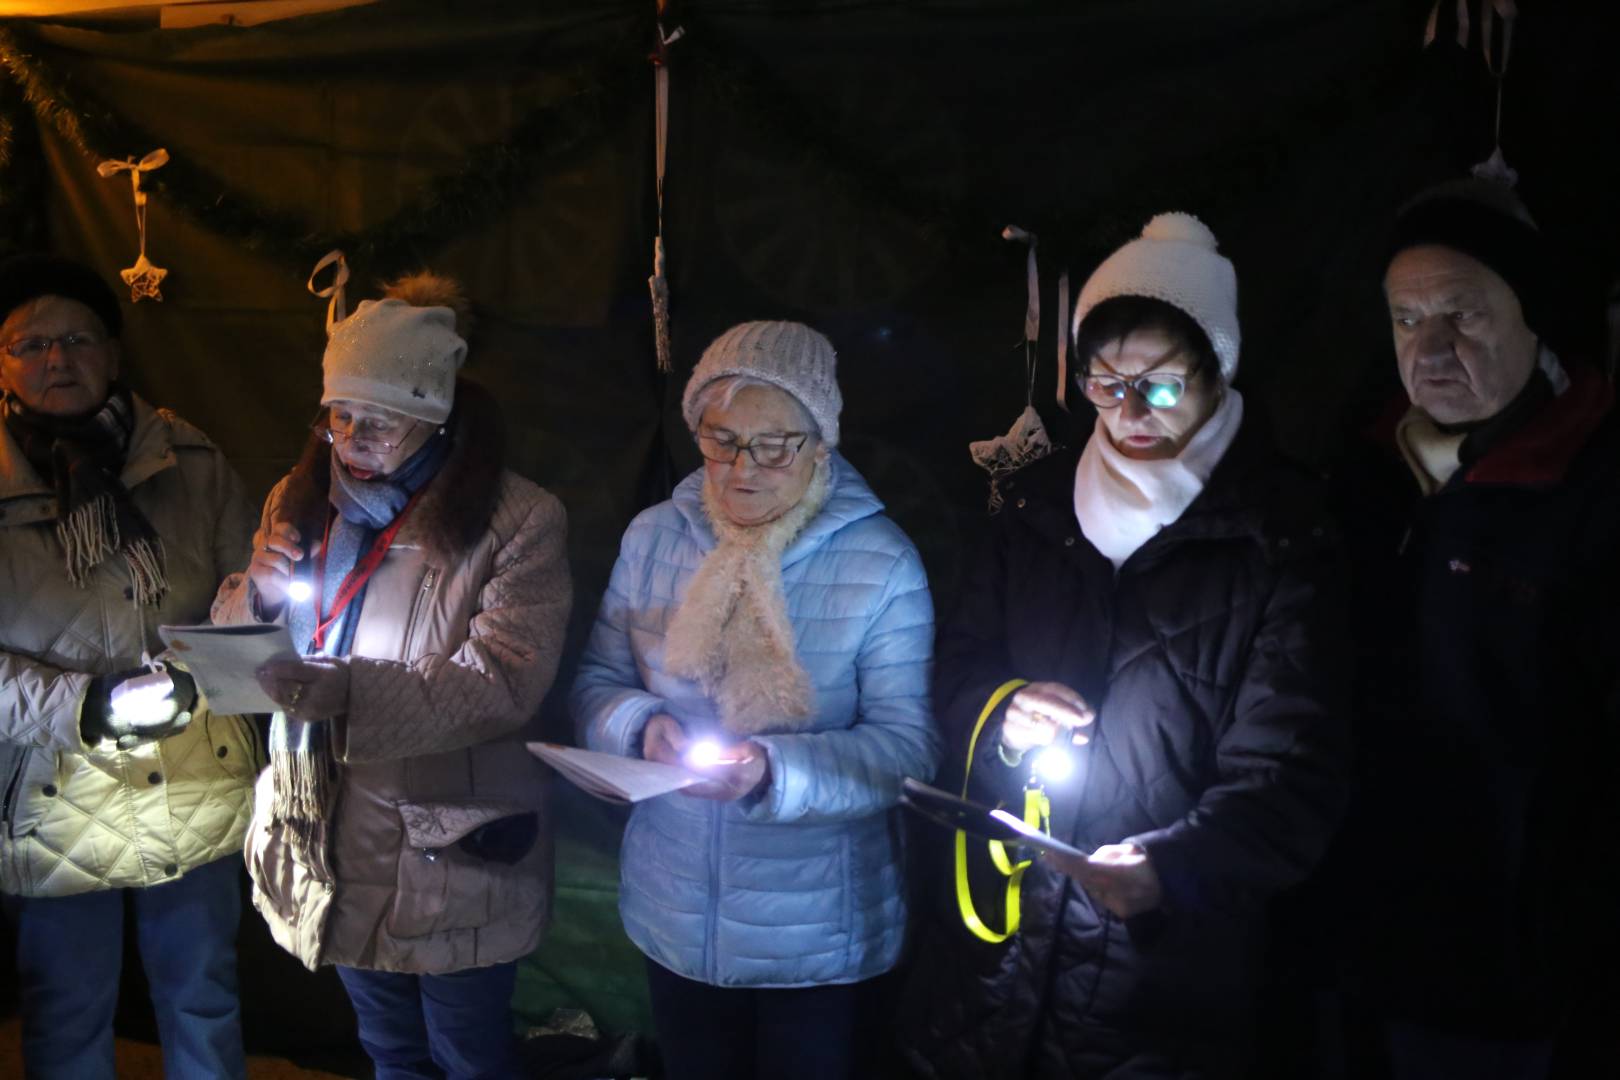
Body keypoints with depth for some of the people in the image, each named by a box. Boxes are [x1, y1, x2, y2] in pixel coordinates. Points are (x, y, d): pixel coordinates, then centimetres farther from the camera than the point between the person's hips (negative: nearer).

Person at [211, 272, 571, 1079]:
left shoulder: (516, 520, -16)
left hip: (451, 861, -5)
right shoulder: (301, 500, 4)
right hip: (333, 851, 6)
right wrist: (257, 595, -15)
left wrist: (343, 690, -35)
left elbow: (503, 683, -25)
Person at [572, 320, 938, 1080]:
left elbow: (907, 746, -17)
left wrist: (775, 771, -33)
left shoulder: (881, 563, -14)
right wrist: (641, 727, -19)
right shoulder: (652, 538, -2)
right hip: (673, 920, 4)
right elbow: (597, 682, 4)